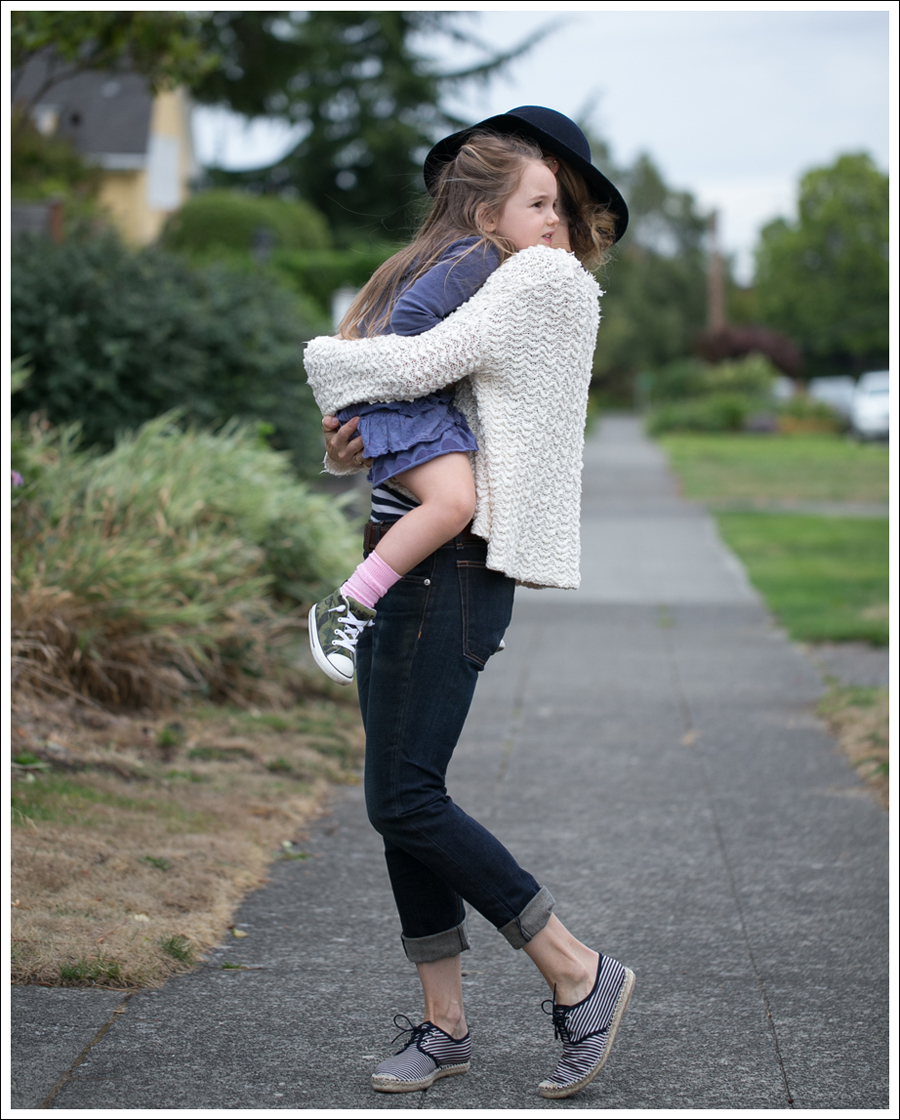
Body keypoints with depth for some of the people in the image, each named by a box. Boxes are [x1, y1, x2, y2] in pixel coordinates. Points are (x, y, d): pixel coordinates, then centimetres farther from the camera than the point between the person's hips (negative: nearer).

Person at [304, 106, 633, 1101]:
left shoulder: (546, 277, -7)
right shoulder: (489, 293, 21)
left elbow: (417, 366, -18)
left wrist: (324, 359, 1)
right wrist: (342, 440, -3)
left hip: (453, 568, -9)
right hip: (398, 565, 9)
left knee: (406, 802, -12)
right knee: (401, 803, 8)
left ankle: (580, 977, -2)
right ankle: (444, 1025, 16)